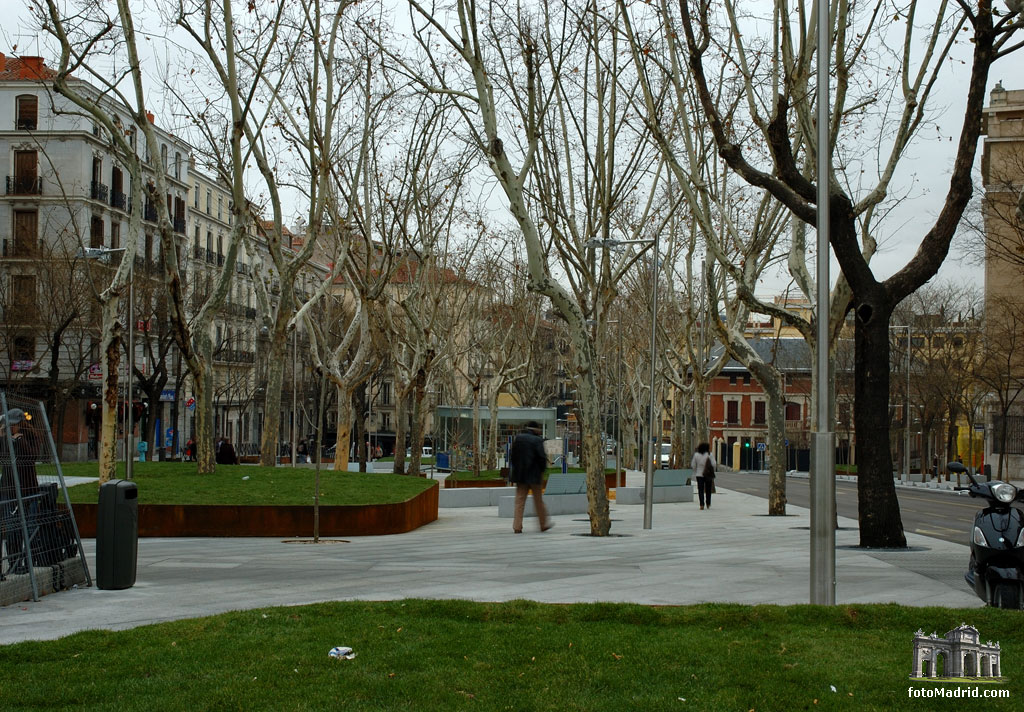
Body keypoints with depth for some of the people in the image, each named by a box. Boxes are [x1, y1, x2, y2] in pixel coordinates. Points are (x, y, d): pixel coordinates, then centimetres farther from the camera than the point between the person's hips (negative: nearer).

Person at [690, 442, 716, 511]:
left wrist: (695, 472, 15)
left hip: (699, 475, 1)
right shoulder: (710, 455, -5)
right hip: (708, 474, -1)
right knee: (708, 490, 13)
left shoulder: (696, 455, 0)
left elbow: (693, 465, 2)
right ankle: (708, 504, 20)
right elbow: (714, 464, -10)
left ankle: (702, 504, -13)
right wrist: (712, 472, 5)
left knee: (700, 490, 0)